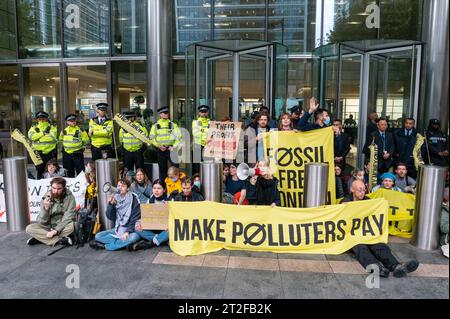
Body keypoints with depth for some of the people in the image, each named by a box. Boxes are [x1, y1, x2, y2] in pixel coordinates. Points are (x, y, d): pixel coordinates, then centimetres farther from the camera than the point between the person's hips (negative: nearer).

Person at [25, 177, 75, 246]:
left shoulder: (69, 197, -12)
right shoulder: (46, 198, -7)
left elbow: (69, 217, -17)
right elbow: (42, 222, -11)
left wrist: (56, 230, -26)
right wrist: (46, 208, -27)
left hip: (63, 227, -2)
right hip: (49, 227, 3)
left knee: (73, 225, -34)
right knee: (29, 228, -19)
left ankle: (40, 238, -20)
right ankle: (60, 240, -26)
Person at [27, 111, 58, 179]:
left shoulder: (52, 127, 2)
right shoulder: (34, 128, 10)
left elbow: (52, 137, -16)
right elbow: (31, 136, -10)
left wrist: (38, 138, -8)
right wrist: (43, 133, -15)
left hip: (50, 153, -2)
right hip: (38, 154, 2)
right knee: (40, 171, 11)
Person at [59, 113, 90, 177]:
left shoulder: (80, 131, -6)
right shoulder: (64, 131, 6)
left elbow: (86, 141, 1)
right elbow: (61, 140, 23)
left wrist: (81, 148, -1)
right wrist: (64, 147, 14)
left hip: (77, 154, -4)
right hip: (67, 155, 4)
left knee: (80, 172, -1)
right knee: (69, 173, 13)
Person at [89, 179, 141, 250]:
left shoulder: (133, 199, -9)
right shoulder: (114, 199, 4)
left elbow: (136, 218, -13)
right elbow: (110, 217, -2)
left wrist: (128, 231, -23)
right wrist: (111, 204, -17)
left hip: (131, 229, -4)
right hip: (117, 229, 5)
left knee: (134, 236, -36)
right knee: (98, 236, -11)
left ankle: (105, 246, -22)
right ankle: (124, 243, -17)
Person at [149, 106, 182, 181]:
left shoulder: (172, 124, 4)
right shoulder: (156, 125, 6)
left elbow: (178, 136, 1)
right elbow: (152, 138, 3)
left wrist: (174, 147, -8)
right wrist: (159, 146, -9)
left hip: (171, 149, -1)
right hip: (160, 150, 1)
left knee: (176, 166, -7)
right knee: (162, 168, 9)